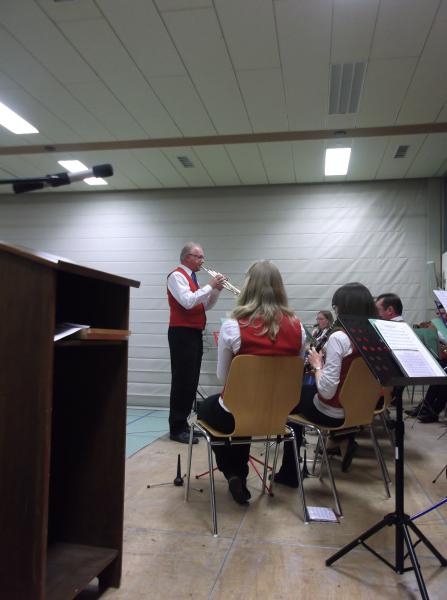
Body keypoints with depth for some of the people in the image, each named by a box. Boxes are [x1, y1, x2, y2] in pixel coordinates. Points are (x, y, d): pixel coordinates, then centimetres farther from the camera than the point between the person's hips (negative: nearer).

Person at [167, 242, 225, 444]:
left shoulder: (191, 277, 19)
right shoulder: (177, 275, -8)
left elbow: (205, 305, 19)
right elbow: (188, 302, -23)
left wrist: (216, 290, 4)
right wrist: (210, 286, -18)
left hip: (194, 334, 9)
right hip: (182, 334, -9)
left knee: (191, 381, 11)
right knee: (182, 381, -8)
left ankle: (183, 423, 20)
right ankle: (177, 429, -2)